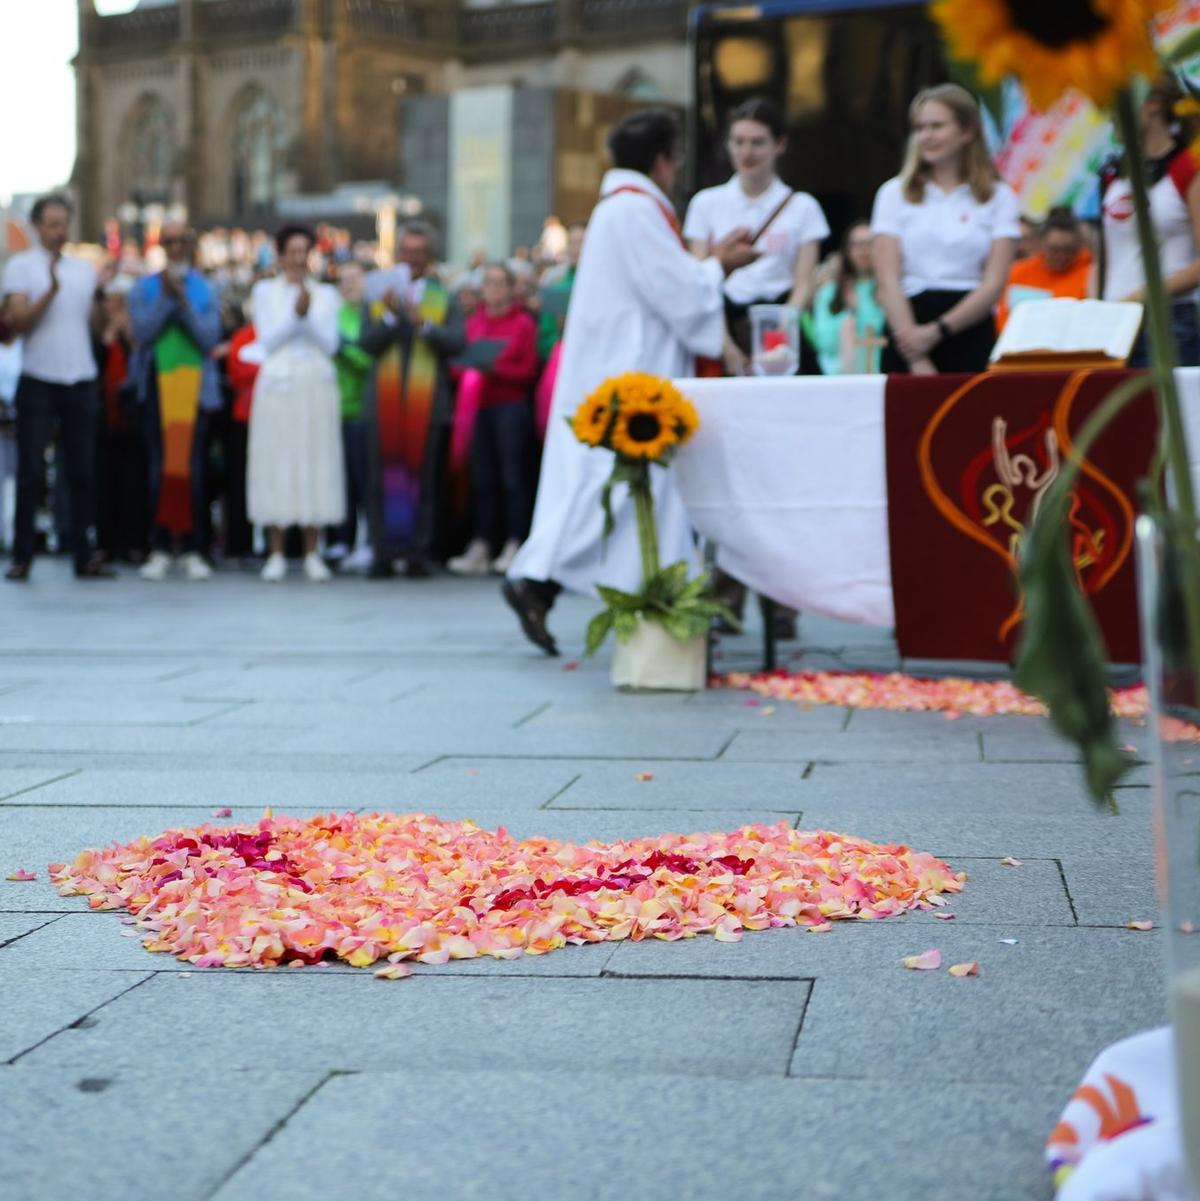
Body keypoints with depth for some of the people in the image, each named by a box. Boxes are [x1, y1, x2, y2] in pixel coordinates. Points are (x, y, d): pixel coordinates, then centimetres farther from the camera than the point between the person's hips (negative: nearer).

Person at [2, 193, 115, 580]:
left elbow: (95, 325, 9)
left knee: (82, 472, 4)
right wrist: (50, 291, -20)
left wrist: (99, 293, -7)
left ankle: (83, 556, 8)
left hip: (80, 380, 4)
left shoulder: (84, 268, 13)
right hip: (38, 381, -4)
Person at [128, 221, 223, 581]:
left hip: (196, 386, 0)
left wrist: (183, 301, -12)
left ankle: (193, 551, 1)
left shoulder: (205, 290, 7)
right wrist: (166, 296, -11)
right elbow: (143, 331, -6)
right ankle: (160, 549, 2)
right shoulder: (144, 289, 7)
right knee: (160, 467, -3)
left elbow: (210, 337, -4)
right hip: (158, 386, 0)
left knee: (193, 467, -3)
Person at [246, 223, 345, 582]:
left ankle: (311, 554, 4)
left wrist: (309, 314, -11)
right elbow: (268, 341, -1)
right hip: (278, 384, -1)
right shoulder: (265, 291, 10)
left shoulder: (325, 294, 13)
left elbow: (330, 344, 2)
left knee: (315, 462, -1)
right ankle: (276, 554, 1)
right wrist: (295, 313, -11)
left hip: (317, 386, 1)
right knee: (276, 463, -5)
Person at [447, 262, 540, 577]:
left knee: (513, 477, -5)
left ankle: (513, 547, -3)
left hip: (511, 406, -4)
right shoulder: (474, 324, 14)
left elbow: (528, 371, -4)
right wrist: (467, 367, -7)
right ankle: (481, 547, 6)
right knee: (481, 478, 4)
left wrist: (496, 369, -17)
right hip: (480, 406, 4)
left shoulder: (523, 323, 1)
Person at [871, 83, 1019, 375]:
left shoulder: (999, 197, 7)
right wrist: (916, 359, -13)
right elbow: (887, 281, -1)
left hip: (970, 336, 0)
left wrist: (937, 331, -16)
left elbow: (994, 284, -1)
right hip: (908, 330, 1)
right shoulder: (894, 194, 9)